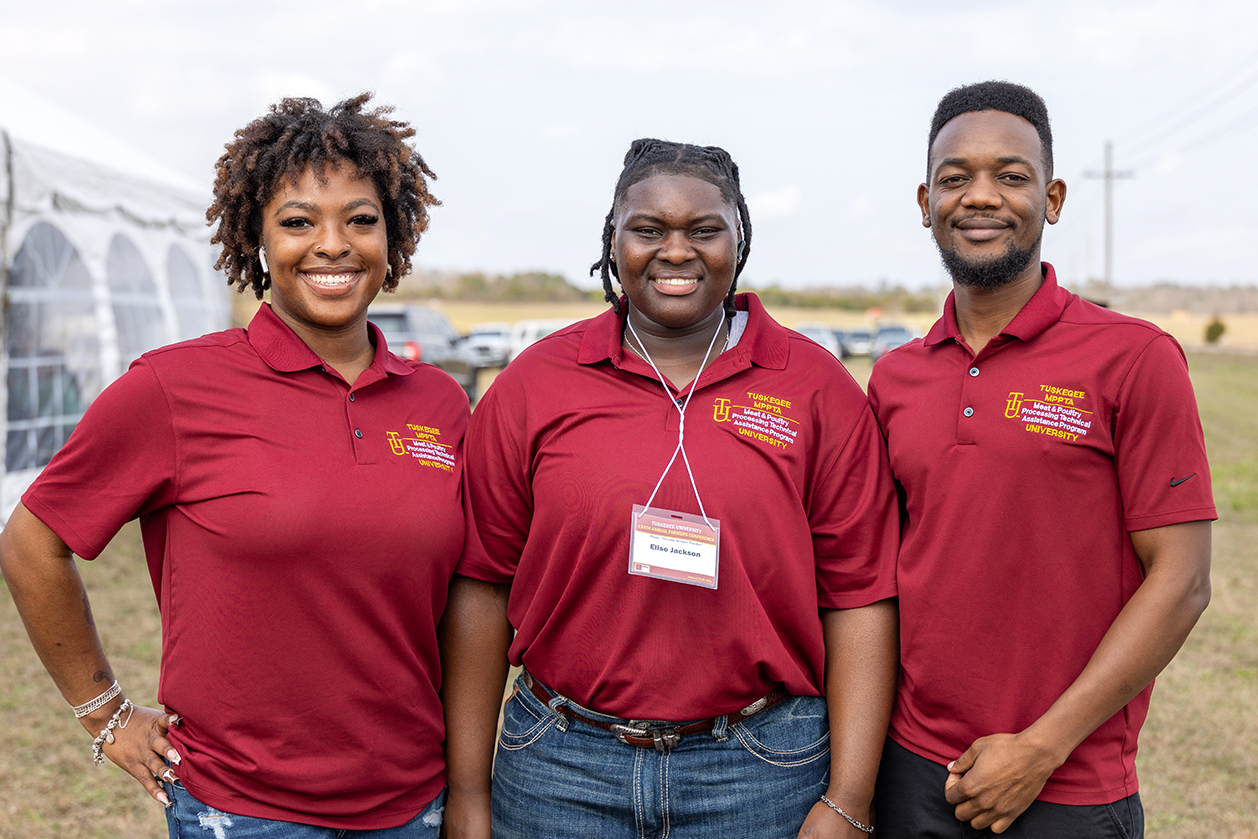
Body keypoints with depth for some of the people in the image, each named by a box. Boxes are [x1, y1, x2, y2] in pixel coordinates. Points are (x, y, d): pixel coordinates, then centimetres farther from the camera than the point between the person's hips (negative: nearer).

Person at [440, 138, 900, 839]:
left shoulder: (817, 388, -2)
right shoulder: (534, 385, 0)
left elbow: (857, 595, -4)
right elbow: (483, 584, 0)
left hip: (761, 777, 0)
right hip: (557, 769, 1)